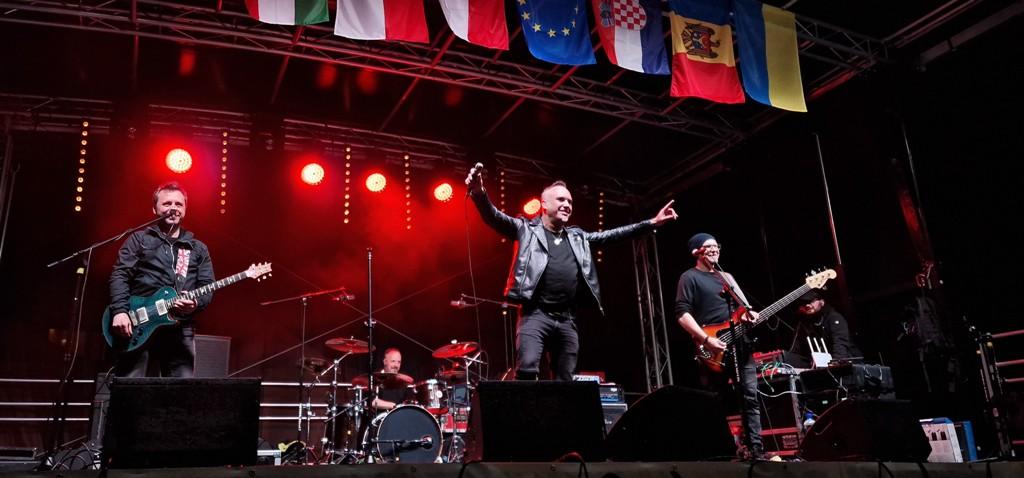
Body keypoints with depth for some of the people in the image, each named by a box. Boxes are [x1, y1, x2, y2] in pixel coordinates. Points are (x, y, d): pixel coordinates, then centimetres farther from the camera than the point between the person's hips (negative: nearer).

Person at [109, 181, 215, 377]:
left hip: (180, 329, 2)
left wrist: (195, 303, -11)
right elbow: (120, 275, 1)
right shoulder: (139, 239, 11)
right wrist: (120, 311, -14)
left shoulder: (198, 248, 18)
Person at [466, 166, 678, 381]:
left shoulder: (577, 236, 20)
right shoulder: (527, 228, 4)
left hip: (567, 319, 6)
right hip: (535, 314, -5)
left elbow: (610, 235, 23)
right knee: (527, 369, -23)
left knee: (566, 380, 9)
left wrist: (651, 223, 18)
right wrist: (479, 193, -30)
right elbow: (495, 218, -9)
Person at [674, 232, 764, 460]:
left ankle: (756, 450, 11)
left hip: (740, 344, 7)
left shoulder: (727, 277, 22)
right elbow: (682, 314, -12)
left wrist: (749, 315, 2)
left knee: (750, 398, 5)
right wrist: (706, 340, -20)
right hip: (714, 351, -7)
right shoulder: (690, 277, -2)